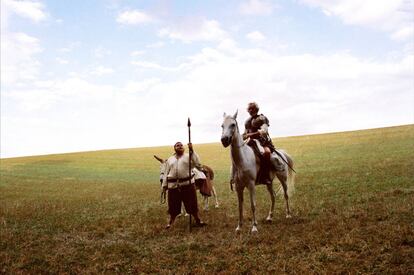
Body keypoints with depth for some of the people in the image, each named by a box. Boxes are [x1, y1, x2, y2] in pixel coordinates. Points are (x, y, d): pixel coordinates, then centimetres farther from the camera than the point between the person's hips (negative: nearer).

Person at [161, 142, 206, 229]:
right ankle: (170, 222, 26)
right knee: (173, 206, 10)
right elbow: (166, 173, 13)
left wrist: (192, 150, -18)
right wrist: (164, 185, 8)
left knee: (192, 204, 4)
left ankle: (198, 221, 18)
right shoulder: (170, 159, 14)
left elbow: (197, 162, -13)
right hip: (173, 185, 2)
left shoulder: (188, 156, 6)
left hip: (187, 184, -2)